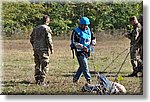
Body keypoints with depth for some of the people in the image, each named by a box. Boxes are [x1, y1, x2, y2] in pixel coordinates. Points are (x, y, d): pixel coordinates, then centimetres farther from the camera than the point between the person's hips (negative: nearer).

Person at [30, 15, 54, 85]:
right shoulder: (47, 28, -9)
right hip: (43, 50, -7)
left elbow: (31, 39, 15)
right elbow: (49, 40, -15)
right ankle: (42, 81, -7)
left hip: (36, 49, 7)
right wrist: (51, 49, -7)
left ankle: (37, 80, 21)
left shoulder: (36, 28, 12)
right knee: (44, 66, -3)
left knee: (37, 65, 16)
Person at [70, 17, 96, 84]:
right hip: (79, 51, -7)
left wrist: (93, 42, -1)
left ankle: (75, 78, 24)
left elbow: (93, 38, 23)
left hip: (86, 51, 7)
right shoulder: (76, 31, -9)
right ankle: (88, 79, -15)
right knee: (84, 65, -13)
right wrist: (82, 46, -23)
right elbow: (73, 42, -14)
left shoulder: (88, 30, 11)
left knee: (82, 66, 11)